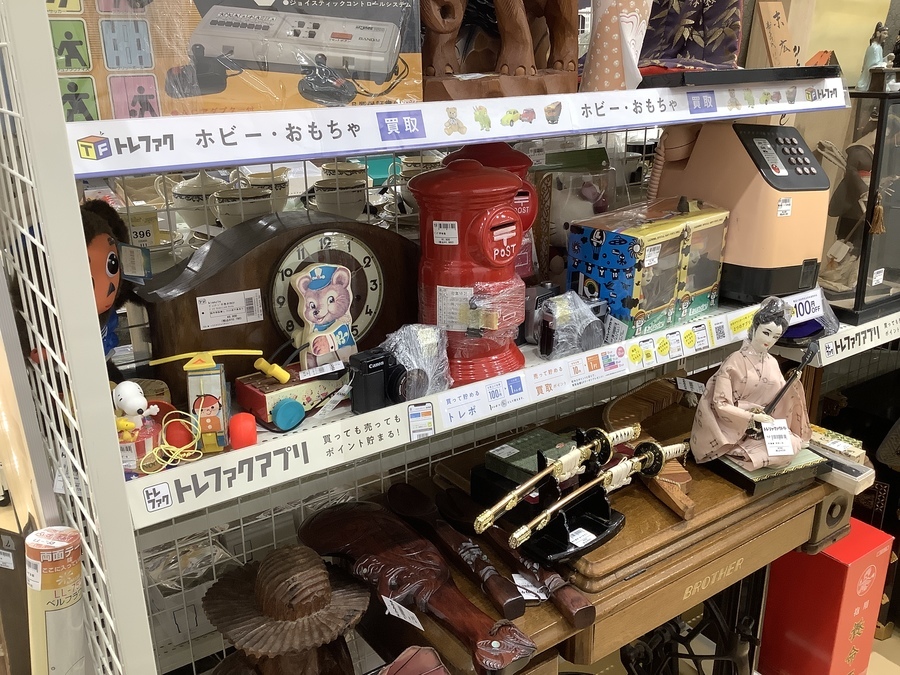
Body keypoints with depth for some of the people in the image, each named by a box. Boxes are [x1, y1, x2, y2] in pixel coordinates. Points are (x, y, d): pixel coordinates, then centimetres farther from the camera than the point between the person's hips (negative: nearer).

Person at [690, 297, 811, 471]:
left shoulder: (772, 363, 4)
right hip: (740, 430, -7)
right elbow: (721, 404, -18)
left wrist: (792, 384, -10)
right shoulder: (735, 362, -14)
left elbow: (779, 400, 7)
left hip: (766, 427, 7)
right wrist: (753, 416, -23)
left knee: (793, 444, -14)